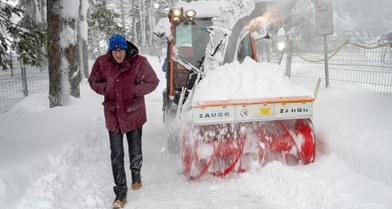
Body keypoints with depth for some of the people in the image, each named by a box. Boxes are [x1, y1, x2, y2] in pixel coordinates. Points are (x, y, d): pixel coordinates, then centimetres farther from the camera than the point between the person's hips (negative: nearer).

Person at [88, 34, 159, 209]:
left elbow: (152, 82, -2)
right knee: (116, 155, 1)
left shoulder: (139, 62, -13)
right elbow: (93, 81, 9)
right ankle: (121, 193, 13)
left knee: (135, 152, 13)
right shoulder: (102, 63, -7)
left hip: (134, 113, -1)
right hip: (113, 114, 1)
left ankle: (136, 175, 46)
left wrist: (136, 90, -16)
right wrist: (105, 88, -11)